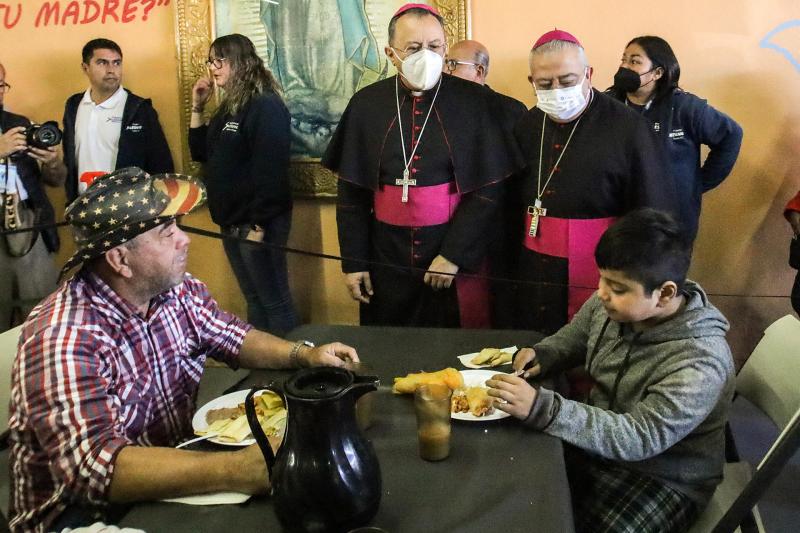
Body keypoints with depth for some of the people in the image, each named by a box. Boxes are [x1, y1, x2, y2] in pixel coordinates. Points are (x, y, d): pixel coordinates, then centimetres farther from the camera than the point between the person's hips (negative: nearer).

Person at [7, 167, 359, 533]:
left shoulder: (177, 289, -4)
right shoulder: (64, 340, -27)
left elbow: (229, 336, 12)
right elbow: (94, 466, -35)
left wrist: (303, 354, -6)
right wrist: (238, 471, -43)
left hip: (174, 461, 7)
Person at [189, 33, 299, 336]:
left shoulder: (266, 106, -15)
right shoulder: (228, 108, 14)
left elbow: (270, 167, -21)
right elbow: (201, 153, 18)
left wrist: (259, 224, -21)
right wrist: (197, 108, 8)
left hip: (256, 224, -9)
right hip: (231, 222, 9)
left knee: (274, 301, -1)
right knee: (254, 300, 16)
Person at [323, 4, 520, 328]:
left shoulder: (476, 102, -5)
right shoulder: (366, 104, 1)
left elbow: (489, 188, -7)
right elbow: (351, 191, 5)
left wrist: (453, 254, -12)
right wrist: (353, 261, 1)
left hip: (456, 257, -2)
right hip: (386, 257, 2)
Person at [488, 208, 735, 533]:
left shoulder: (700, 362, -29)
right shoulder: (613, 304, -9)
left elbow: (640, 439, -33)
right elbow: (575, 337, 12)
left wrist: (540, 408, -41)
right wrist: (542, 355, -11)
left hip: (663, 480, -6)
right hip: (599, 441, 6)